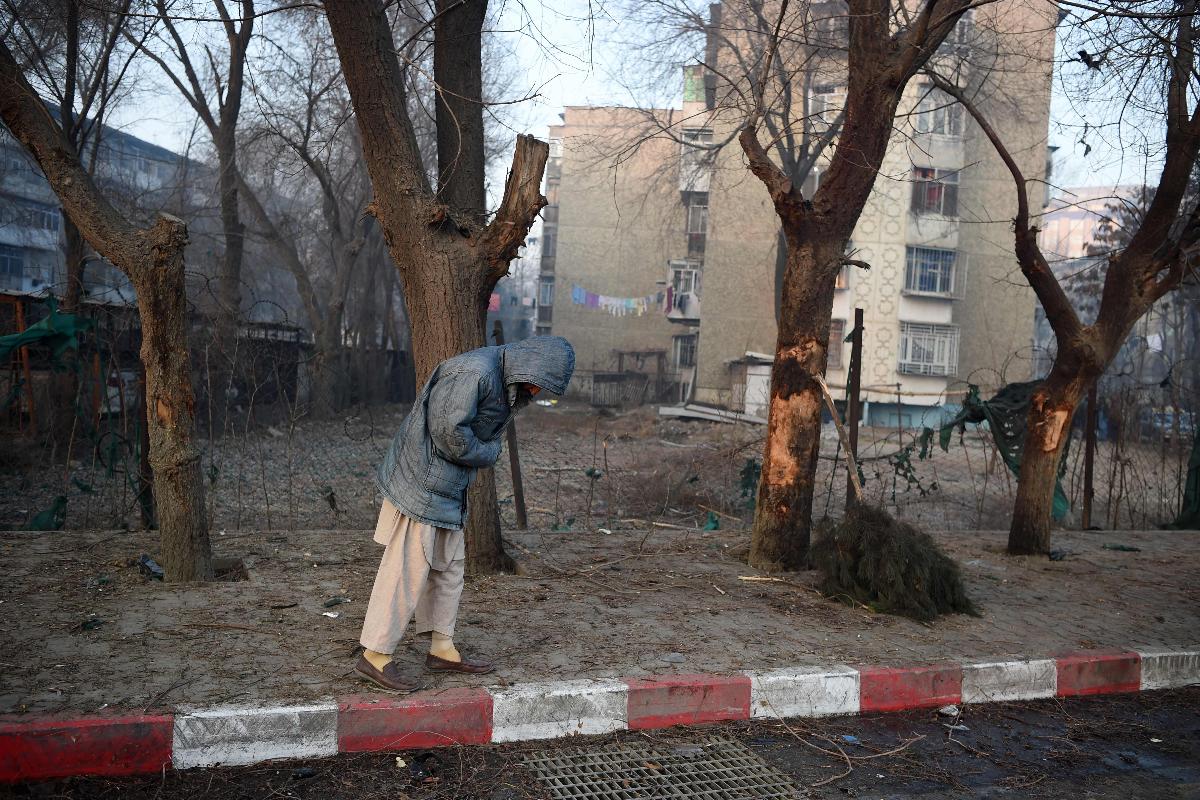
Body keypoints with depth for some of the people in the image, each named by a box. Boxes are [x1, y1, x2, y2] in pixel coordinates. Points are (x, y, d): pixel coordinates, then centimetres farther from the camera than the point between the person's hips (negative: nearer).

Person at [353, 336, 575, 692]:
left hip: (448, 488, 10)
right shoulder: (474, 372, -23)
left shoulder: (507, 379, 9)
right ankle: (375, 655, 4)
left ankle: (442, 648, 23)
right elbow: (450, 431, -26)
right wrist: (486, 453, -10)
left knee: (448, 565, 14)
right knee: (408, 568, -5)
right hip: (422, 482, -10)